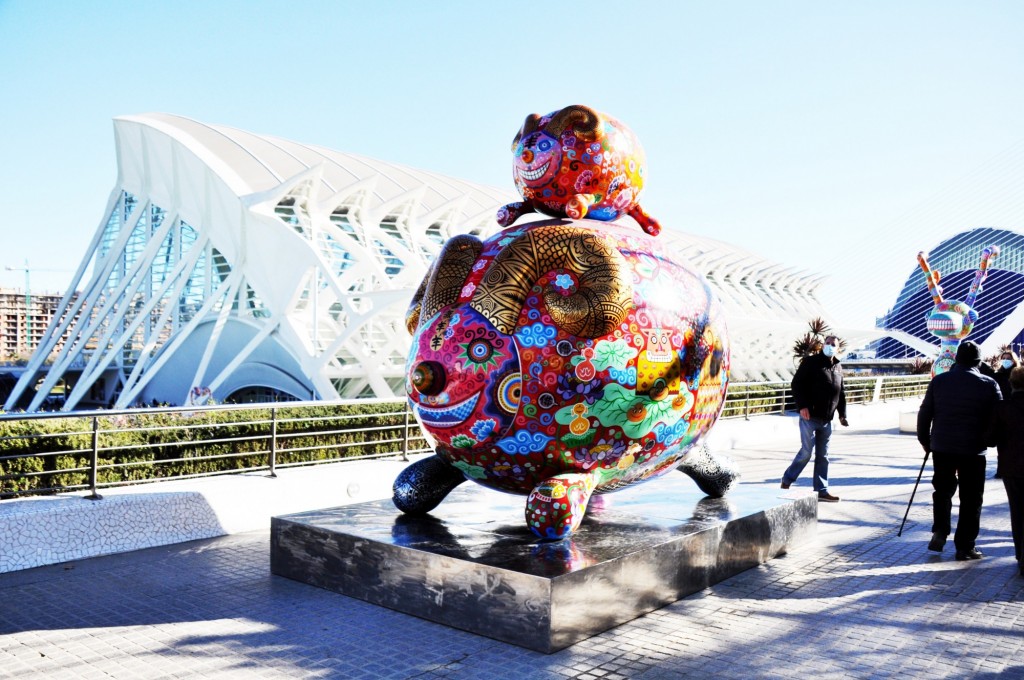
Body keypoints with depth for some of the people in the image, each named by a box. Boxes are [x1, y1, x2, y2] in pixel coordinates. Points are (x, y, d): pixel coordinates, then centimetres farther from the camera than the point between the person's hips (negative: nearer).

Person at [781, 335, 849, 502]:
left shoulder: (838, 368, 16)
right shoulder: (811, 362, -4)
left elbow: (842, 393, 22)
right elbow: (797, 384, -10)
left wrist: (842, 415, 14)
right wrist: (802, 406, -18)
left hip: (826, 419, 6)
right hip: (809, 416, -6)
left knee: (823, 455, 8)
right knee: (806, 451, -7)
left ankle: (821, 490, 12)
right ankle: (787, 480, 11)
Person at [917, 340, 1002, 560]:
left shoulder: (938, 381, 0)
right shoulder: (989, 385, -7)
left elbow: (924, 414, 3)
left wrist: (925, 440, 15)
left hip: (942, 448, 2)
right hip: (973, 451, -2)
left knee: (942, 491, 20)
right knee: (971, 499, 8)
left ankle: (940, 532, 7)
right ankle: (965, 546, 10)